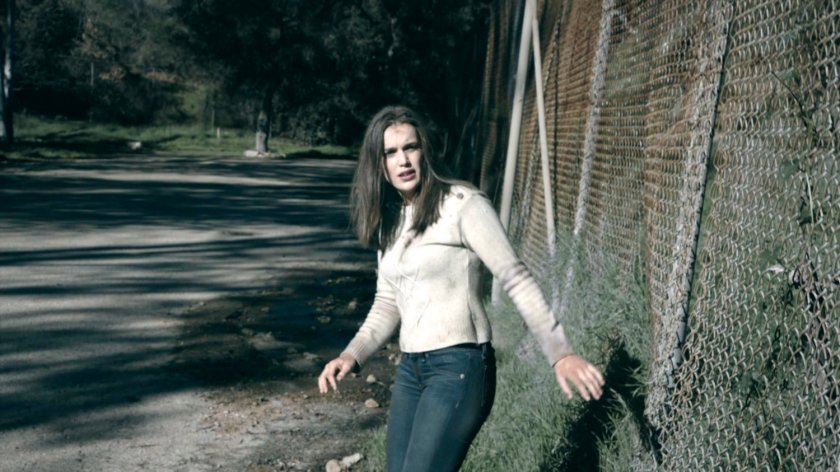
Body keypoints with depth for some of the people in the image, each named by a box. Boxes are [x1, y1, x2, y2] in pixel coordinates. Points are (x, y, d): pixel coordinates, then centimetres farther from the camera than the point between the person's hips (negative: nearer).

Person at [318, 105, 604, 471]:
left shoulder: (463, 204, -10)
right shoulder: (389, 218, 12)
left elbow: (516, 279, -13)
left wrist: (559, 352, -20)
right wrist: (352, 355, 2)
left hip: (459, 365, -7)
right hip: (410, 368, 8)